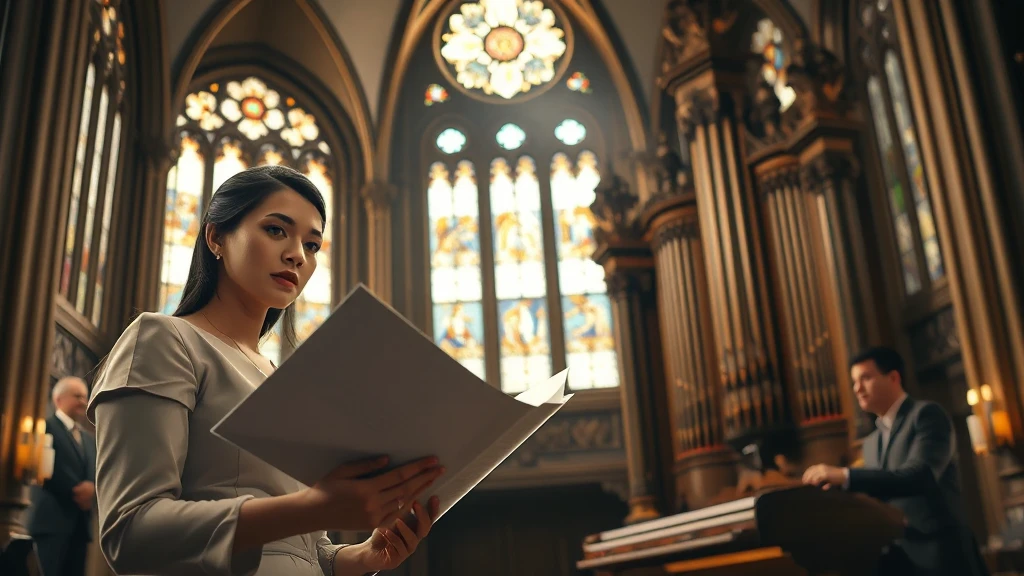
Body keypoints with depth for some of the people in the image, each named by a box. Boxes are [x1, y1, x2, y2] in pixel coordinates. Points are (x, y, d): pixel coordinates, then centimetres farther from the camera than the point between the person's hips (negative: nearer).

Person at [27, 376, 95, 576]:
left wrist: (91, 488, -7)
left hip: (81, 522, 7)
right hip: (53, 518, -7)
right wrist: (74, 491, -12)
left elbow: (96, 473, 15)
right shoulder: (45, 427, 1)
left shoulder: (89, 439, 25)